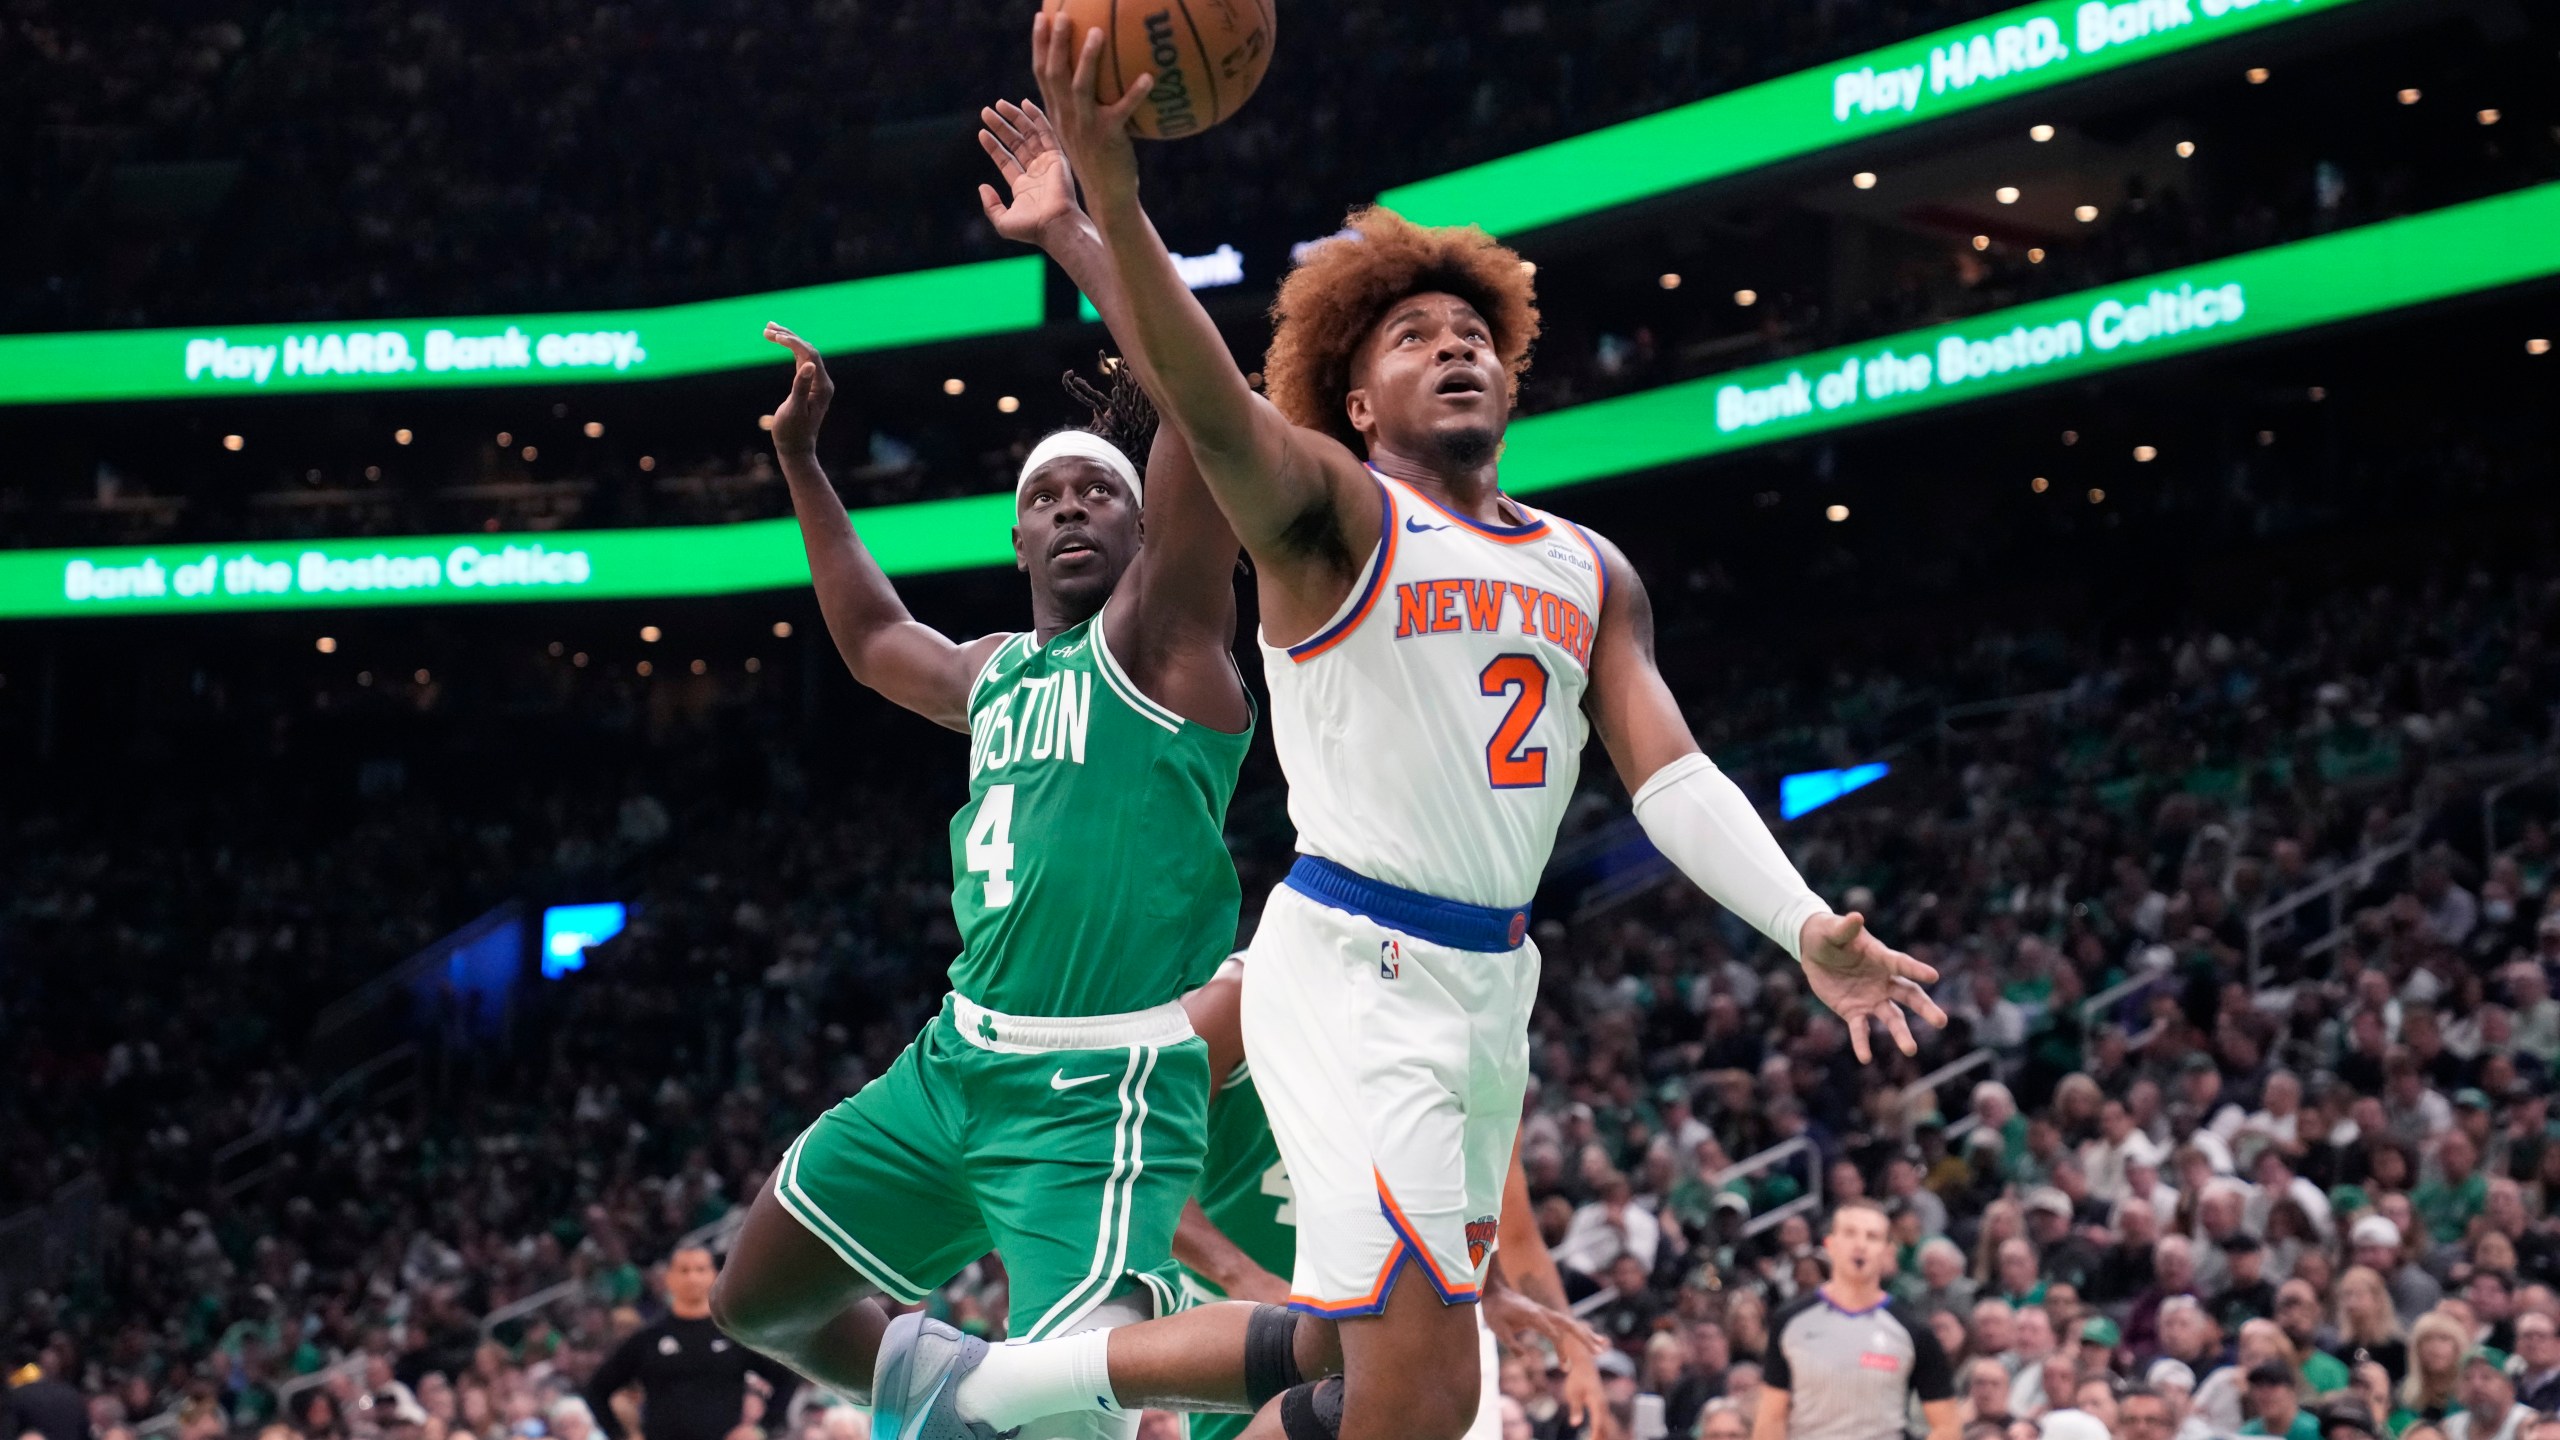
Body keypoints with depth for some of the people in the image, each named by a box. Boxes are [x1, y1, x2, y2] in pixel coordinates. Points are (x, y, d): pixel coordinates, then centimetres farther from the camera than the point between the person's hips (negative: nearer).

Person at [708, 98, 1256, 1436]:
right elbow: (875, 643, 40)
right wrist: (803, 468, 36)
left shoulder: (1159, 640, -5)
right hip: (955, 1065, 8)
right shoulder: (999, 671, 17)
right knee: (758, 1304, 17)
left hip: (1095, 1094, -8)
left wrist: (1071, 232, -16)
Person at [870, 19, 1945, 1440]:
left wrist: (1804, 927, -8)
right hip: (1353, 965, -8)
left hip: (1491, 984, 8)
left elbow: (1671, 774, 8)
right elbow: (1209, 407, -25)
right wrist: (1109, 197, -43)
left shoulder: (1588, 573, 15)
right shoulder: (1331, 507, -5)